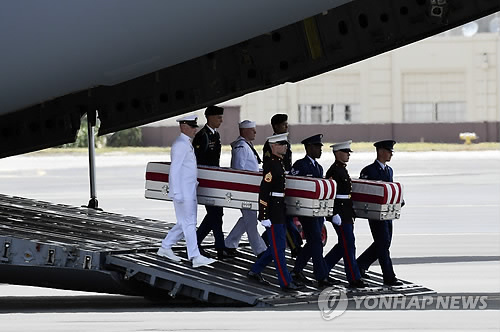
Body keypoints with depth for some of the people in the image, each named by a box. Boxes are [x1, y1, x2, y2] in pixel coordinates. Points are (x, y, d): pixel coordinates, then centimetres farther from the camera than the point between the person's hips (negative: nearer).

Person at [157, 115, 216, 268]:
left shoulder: (187, 144, 16)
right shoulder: (180, 145, -15)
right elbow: (175, 169, -20)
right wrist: (177, 193, -23)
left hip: (189, 191, 10)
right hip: (182, 192, -10)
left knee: (185, 223, 14)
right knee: (189, 224, -8)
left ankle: (165, 248, 24)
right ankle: (195, 257, -8)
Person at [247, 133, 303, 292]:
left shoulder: (280, 163, 14)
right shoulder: (271, 164, -15)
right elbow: (264, 191, -20)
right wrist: (264, 216, -22)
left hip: (281, 212, 10)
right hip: (273, 212, -10)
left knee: (278, 246, 14)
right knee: (278, 248, -4)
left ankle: (255, 271, 26)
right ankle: (286, 283, -2)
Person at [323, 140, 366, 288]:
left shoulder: (343, 169, 17)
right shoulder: (334, 170, -14)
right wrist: (334, 214, -23)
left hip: (346, 213, 10)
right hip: (339, 213, -10)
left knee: (343, 245, 13)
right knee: (348, 246, -7)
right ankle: (354, 279, -5)